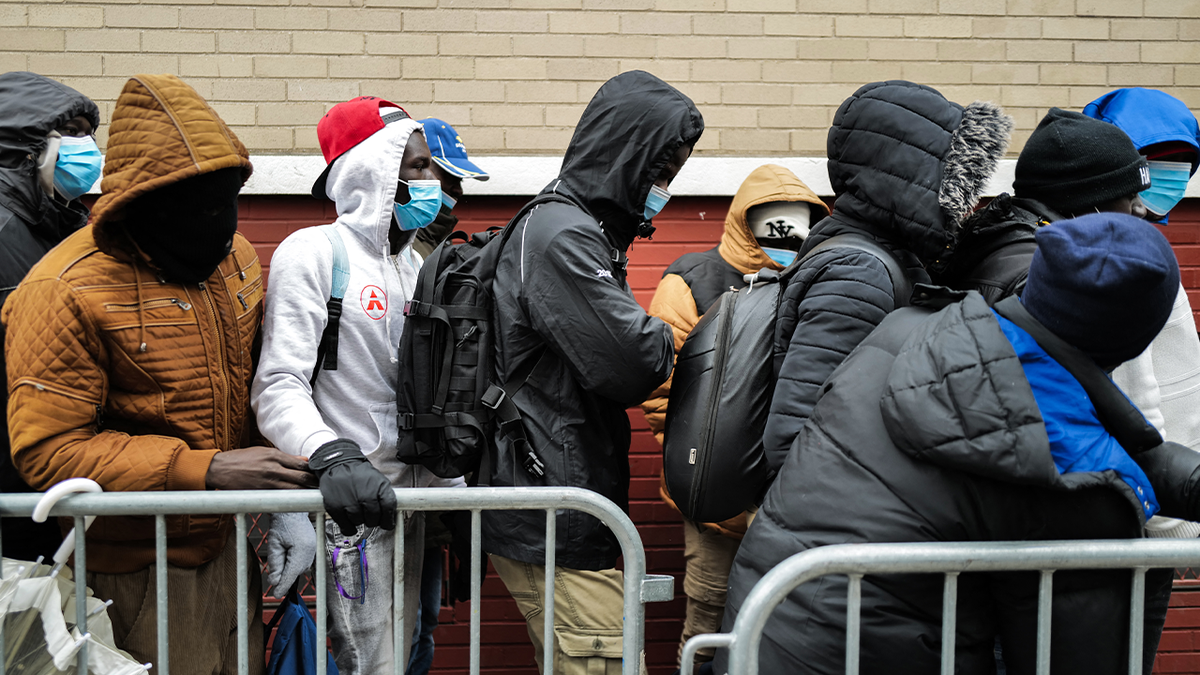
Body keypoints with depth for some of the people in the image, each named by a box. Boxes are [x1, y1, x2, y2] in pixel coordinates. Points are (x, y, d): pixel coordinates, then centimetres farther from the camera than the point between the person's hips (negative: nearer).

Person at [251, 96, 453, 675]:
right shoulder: (313, 253, -10)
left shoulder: (413, 261, 13)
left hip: (410, 495, 8)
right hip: (351, 500, -7)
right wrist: (332, 457, -35)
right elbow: (279, 387, -17)